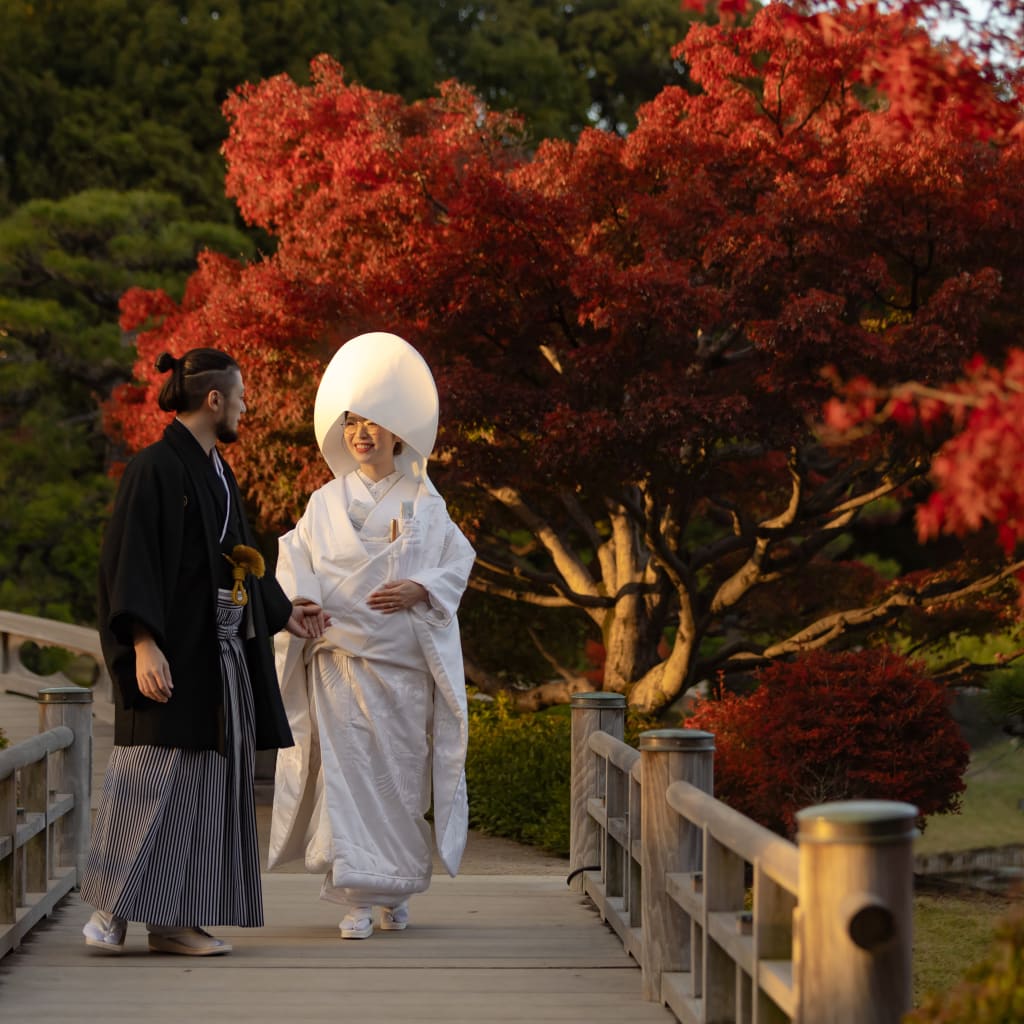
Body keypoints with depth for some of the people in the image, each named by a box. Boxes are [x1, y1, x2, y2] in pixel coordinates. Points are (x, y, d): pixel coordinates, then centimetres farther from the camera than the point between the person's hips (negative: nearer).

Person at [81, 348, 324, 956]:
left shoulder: (216, 473, 16)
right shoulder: (156, 469, -11)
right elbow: (131, 558, -17)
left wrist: (282, 612, 34)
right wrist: (144, 643, -26)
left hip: (219, 654, 9)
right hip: (171, 656, -9)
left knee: (208, 783, 6)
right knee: (154, 775, -9)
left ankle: (173, 921, 8)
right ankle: (113, 908, 0)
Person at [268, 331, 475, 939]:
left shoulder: (424, 505, 8)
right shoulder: (327, 504, 10)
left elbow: (456, 565, 4)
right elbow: (296, 565, 5)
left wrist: (420, 591, -15)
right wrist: (300, 602, -16)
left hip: (405, 659, 0)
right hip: (340, 655, 0)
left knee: (401, 772, 1)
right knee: (347, 770, -9)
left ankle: (397, 892, 17)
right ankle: (358, 899, -9)